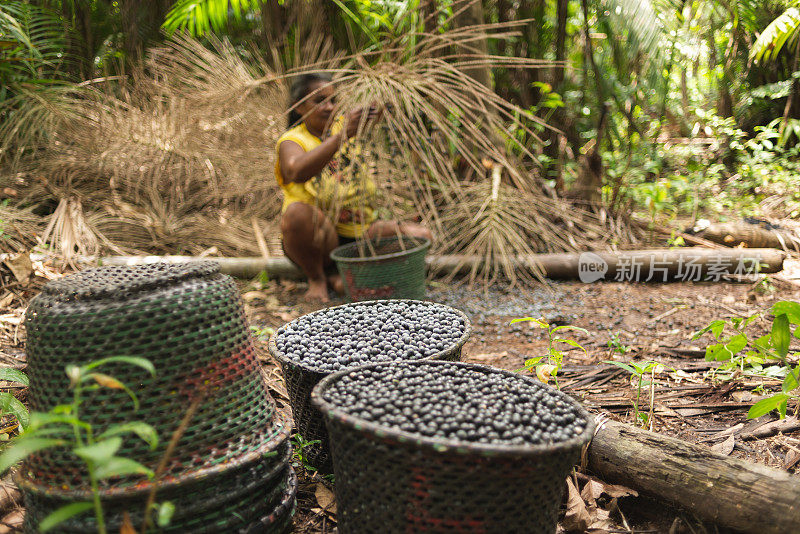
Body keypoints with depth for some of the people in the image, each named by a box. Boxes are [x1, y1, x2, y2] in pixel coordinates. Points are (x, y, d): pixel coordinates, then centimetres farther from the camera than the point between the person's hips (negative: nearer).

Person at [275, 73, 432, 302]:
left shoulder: (343, 124, 7)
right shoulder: (291, 141, -9)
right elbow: (297, 172, -33)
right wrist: (343, 135, -40)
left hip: (359, 232, 5)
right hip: (318, 236, -5)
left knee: (420, 236, -11)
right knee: (297, 212, -37)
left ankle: (342, 276, -13)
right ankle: (316, 279, -11)